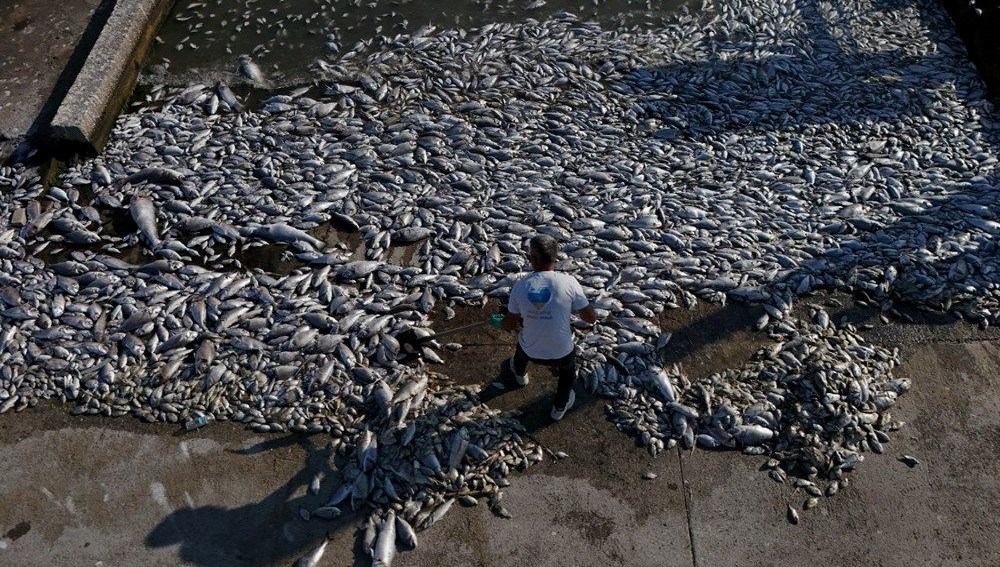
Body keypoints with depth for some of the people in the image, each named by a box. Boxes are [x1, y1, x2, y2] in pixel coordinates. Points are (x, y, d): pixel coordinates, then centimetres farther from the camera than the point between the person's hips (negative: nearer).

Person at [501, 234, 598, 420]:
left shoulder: (520, 286, -13)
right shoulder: (568, 282, -19)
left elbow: (509, 324, 0)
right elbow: (591, 318, -10)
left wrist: (503, 324, 25)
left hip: (531, 352, 2)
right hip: (562, 353, -2)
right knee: (568, 368, 36)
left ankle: (520, 375, 70)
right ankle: (560, 407, 52)